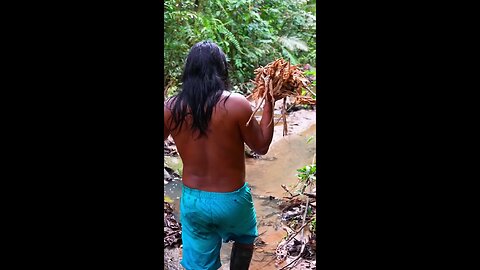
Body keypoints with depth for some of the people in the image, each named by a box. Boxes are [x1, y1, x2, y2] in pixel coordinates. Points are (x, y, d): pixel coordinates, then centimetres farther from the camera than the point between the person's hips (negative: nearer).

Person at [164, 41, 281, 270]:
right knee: (245, 238, 31)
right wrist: (269, 104, 0)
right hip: (231, 199, -2)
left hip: (192, 200, 3)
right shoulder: (236, 104, -20)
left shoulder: (171, 108, -11)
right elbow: (261, 146, -7)